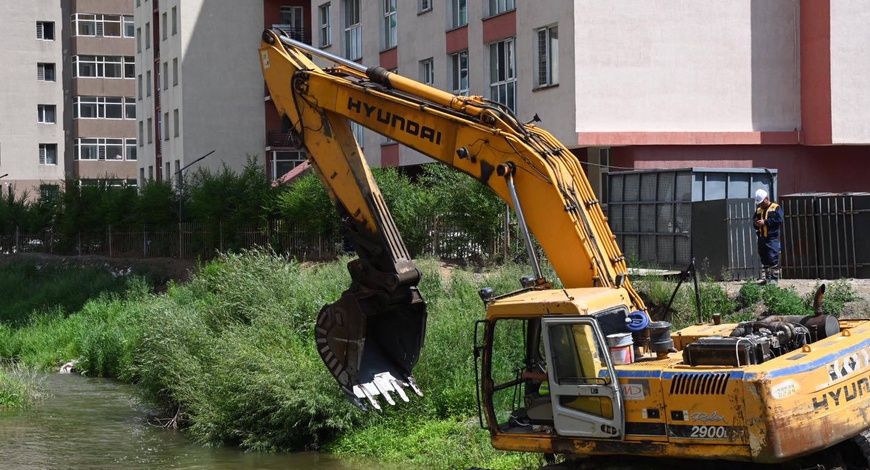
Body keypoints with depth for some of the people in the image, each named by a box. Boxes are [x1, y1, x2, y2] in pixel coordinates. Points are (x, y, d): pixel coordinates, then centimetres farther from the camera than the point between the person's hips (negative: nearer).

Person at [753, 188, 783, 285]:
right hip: (761, 238, 6)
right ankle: (766, 278, 11)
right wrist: (756, 224, -1)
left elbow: (779, 220, -12)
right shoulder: (758, 210, 21)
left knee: (773, 258, -10)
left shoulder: (776, 208, 1)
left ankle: (774, 278, -9)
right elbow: (755, 221, 24)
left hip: (772, 238, -6)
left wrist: (765, 222, -14)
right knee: (764, 259, 7)